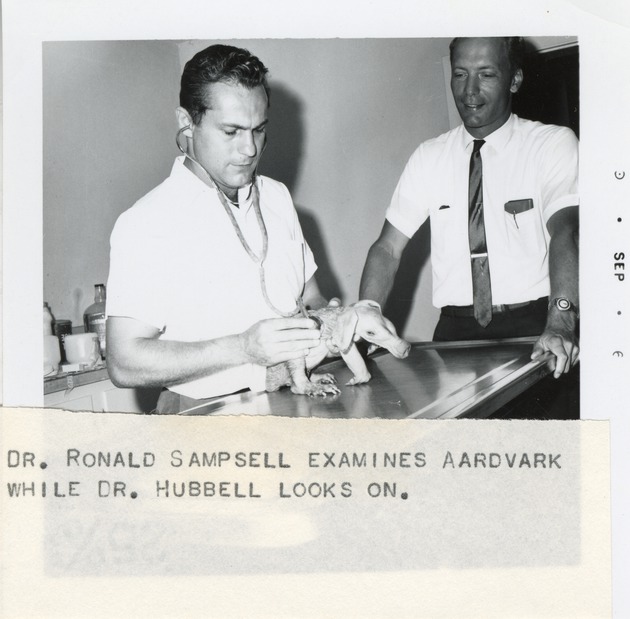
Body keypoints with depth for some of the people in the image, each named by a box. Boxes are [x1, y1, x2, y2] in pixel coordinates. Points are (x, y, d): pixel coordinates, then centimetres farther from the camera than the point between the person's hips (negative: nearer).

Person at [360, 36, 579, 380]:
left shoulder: (554, 144, 0)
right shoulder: (429, 158, 9)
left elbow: (564, 233, -15)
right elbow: (388, 249, 6)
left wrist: (560, 324, -32)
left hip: (532, 328, -2)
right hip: (456, 330, 2)